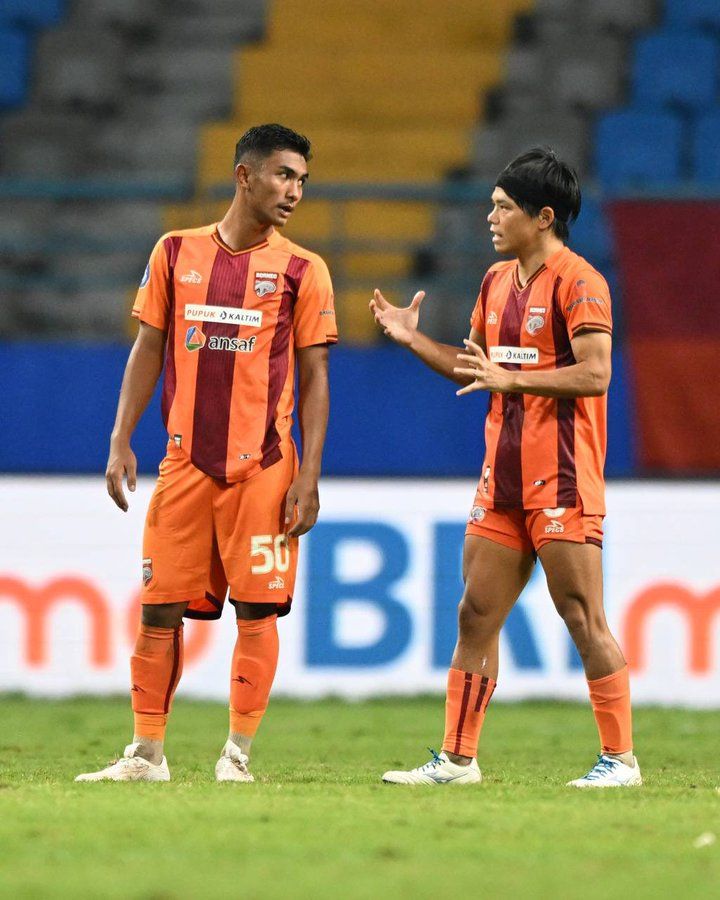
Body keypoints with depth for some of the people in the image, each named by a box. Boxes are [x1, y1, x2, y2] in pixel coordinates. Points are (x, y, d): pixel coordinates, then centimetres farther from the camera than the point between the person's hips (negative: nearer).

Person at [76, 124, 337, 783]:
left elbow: (315, 379, 1)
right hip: (185, 462, 2)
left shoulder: (302, 270, 2)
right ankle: (147, 753, 9)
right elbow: (148, 350, 11)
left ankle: (238, 753, 5)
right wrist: (121, 442, 3)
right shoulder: (176, 253, 7)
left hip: (263, 467, -2)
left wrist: (308, 476, -6)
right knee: (161, 605, 1)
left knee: (257, 608, -4)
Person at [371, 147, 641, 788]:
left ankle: (620, 759, 1)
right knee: (476, 616, 7)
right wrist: (413, 338, 12)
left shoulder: (577, 281, -10)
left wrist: (509, 378, -22)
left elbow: (594, 374, -19)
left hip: (562, 482, -8)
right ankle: (458, 759, 11)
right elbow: (475, 368, 24)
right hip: (503, 481, 8)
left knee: (583, 617, -6)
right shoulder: (498, 281, 15)